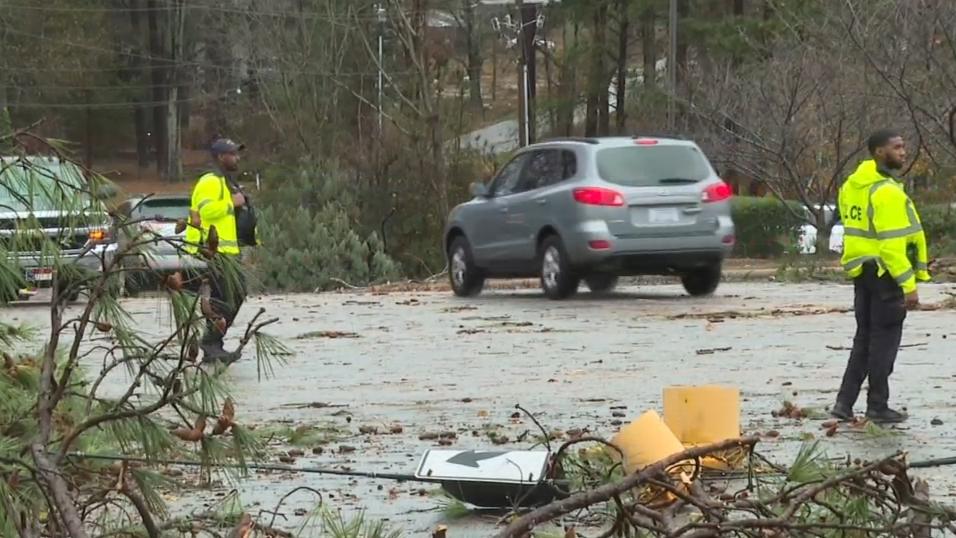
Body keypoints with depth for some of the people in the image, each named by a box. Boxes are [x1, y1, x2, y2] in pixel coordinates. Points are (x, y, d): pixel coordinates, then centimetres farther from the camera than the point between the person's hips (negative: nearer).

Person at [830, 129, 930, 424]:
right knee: (885, 340, 1)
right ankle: (877, 406, 7)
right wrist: (909, 284, -22)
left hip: (860, 270, 9)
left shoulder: (852, 186, 9)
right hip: (885, 273, -9)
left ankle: (844, 402, 13)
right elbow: (893, 243, -24)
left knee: (864, 337, 15)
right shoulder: (887, 192, -20)